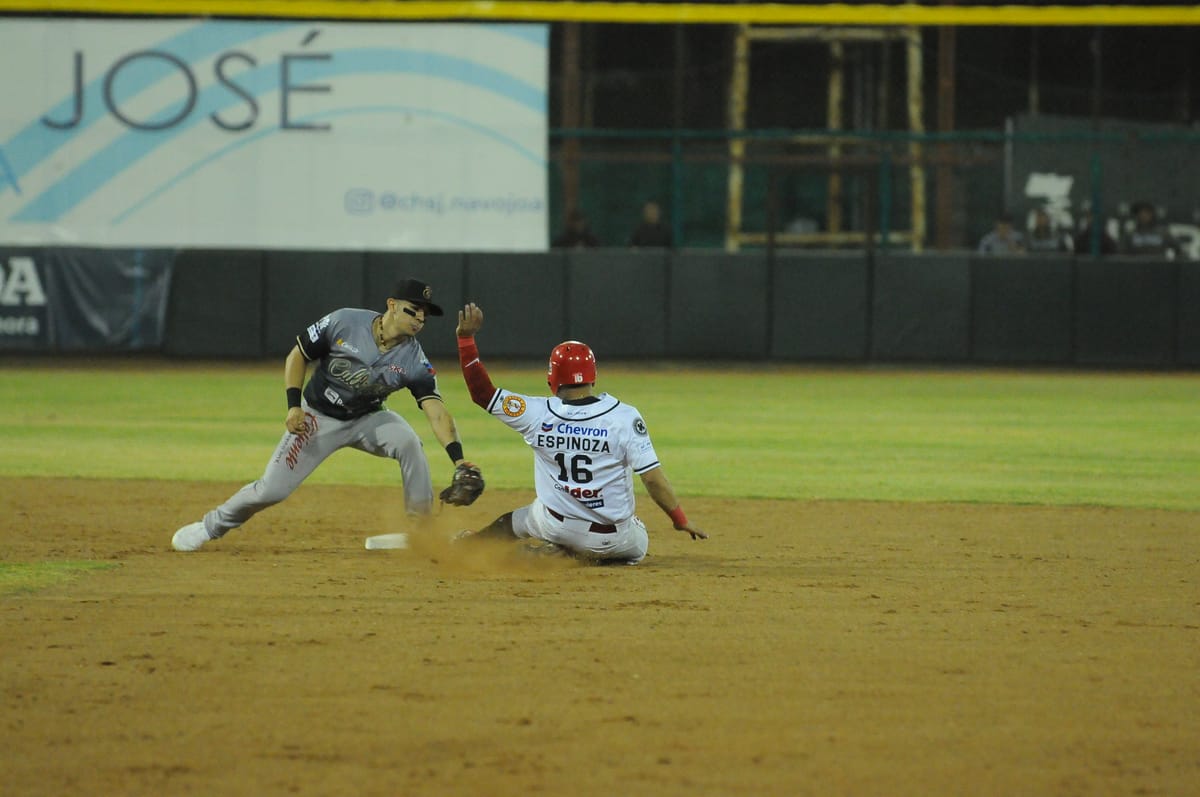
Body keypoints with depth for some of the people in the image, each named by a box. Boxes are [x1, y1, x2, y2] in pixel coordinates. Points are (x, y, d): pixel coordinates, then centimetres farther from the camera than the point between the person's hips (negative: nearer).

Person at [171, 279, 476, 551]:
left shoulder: (414, 362, -19)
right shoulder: (344, 323, -21)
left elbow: (436, 411, -27)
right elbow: (297, 356, -9)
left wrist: (458, 458, -41)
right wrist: (294, 406, -19)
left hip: (367, 419, 1)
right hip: (318, 416, -1)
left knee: (409, 442, -30)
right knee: (271, 489, -6)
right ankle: (210, 527, 21)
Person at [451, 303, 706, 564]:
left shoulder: (538, 414, -14)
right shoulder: (624, 416, -20)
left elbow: (482, 393, -7)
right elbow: (653, 477, -20)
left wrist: (466, 337, -3)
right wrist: (680, 520, -8)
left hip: (557, 528, 3)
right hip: (614, 540, -3)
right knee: (637, 545, 30)